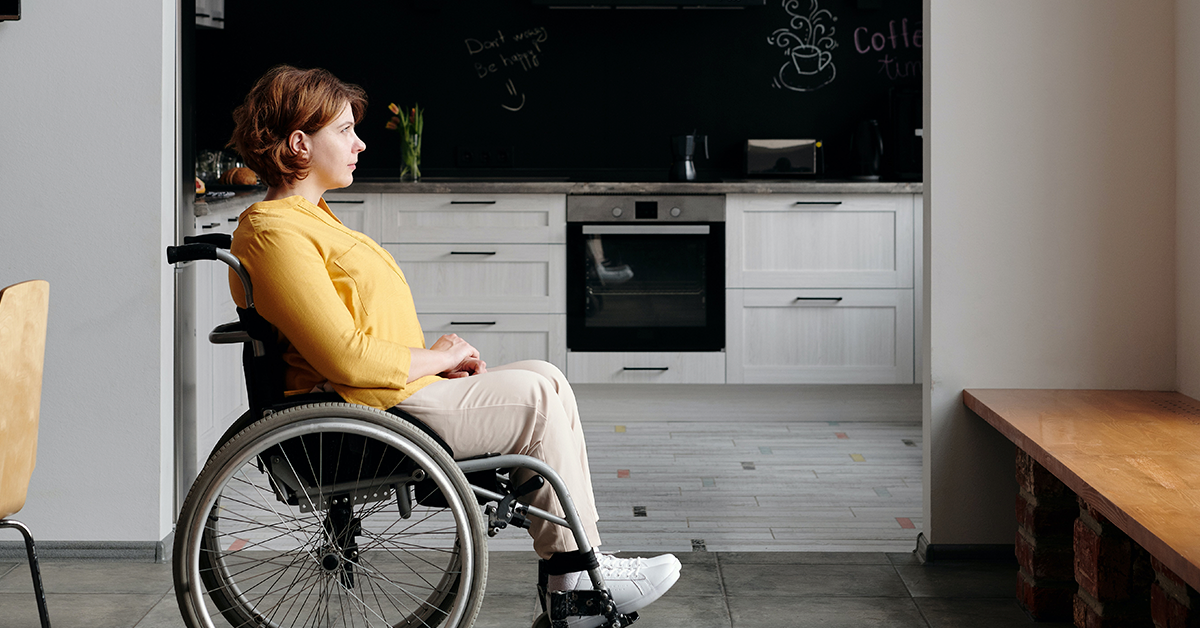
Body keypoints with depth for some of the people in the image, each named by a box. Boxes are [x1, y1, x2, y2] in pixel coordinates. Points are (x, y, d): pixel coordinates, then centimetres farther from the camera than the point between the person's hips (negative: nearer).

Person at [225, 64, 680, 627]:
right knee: (539, 398, -7)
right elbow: (346, 358, -23)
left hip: (392, 392, 11)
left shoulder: (307, 218, 20)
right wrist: (436, 358, -9)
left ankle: (573, 572, 4)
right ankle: (575, 581, 2)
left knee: (542, 379, 8)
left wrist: (442, 359, 6)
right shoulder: (276, 232, -16)